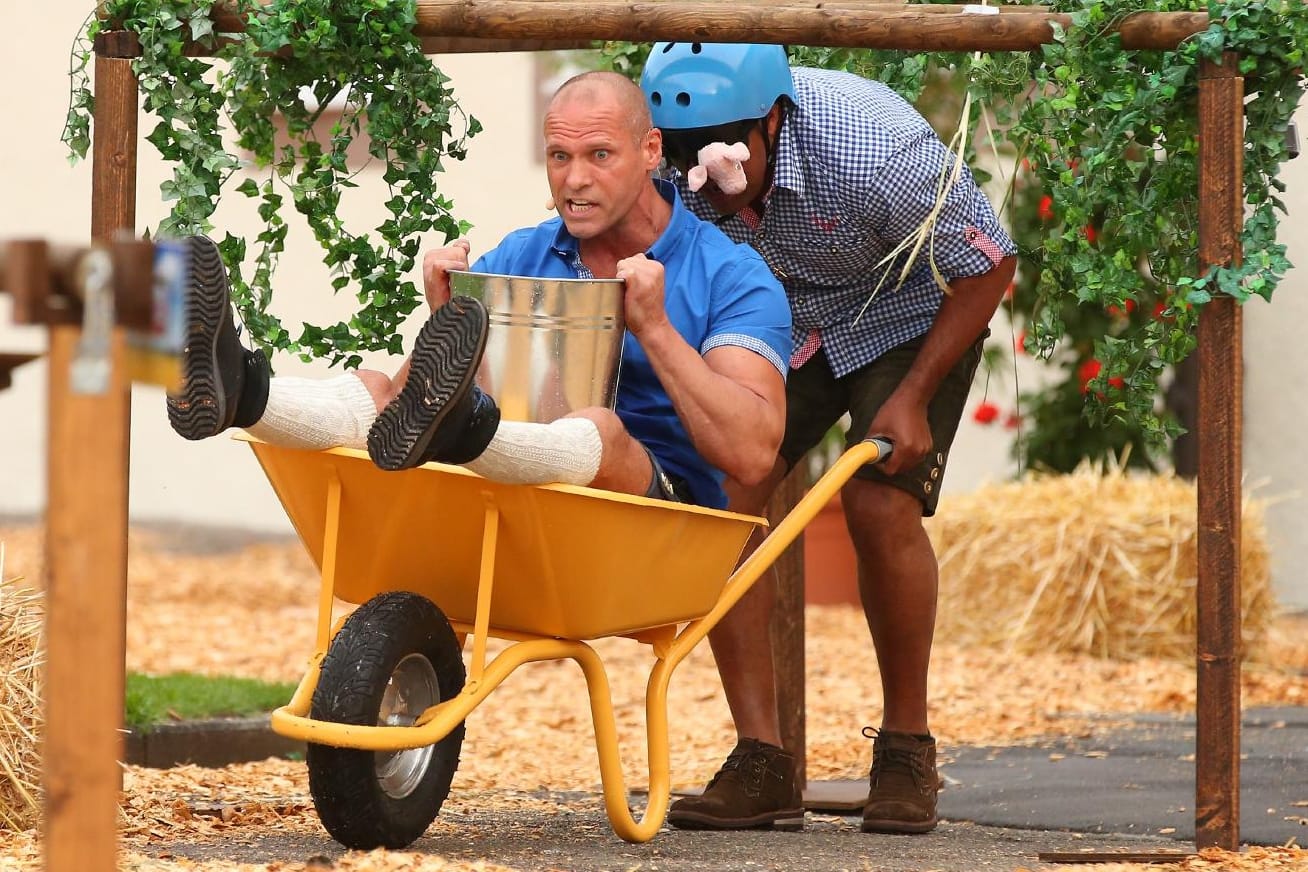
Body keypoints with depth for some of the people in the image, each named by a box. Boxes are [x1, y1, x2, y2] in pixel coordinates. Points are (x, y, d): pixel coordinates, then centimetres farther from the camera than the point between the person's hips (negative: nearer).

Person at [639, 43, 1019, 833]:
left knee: (881, 504, -22)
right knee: (722, 489, -16)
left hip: (909, 315, -4)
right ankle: (760, 760, -11)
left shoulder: (877, 155, -37)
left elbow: (989, 266, -21)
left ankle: (907, 748, -2)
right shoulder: (669, 170, -25)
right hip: (778, 320, 4)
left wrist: (913, 396, -22)